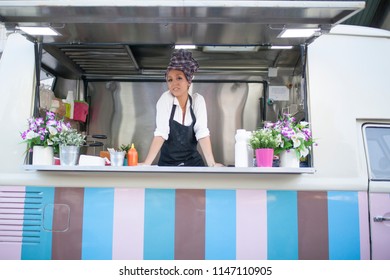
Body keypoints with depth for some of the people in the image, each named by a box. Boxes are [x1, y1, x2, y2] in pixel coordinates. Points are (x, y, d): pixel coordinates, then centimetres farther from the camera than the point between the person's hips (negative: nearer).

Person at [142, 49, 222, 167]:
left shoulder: (198, 100, -8)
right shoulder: (165, 99, -12)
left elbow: (202, 133, -15)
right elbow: (161, 133, -20)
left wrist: (212, 164, -25)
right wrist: (146, 163, -29)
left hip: (193, 161, 2)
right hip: (168, 162, -1)